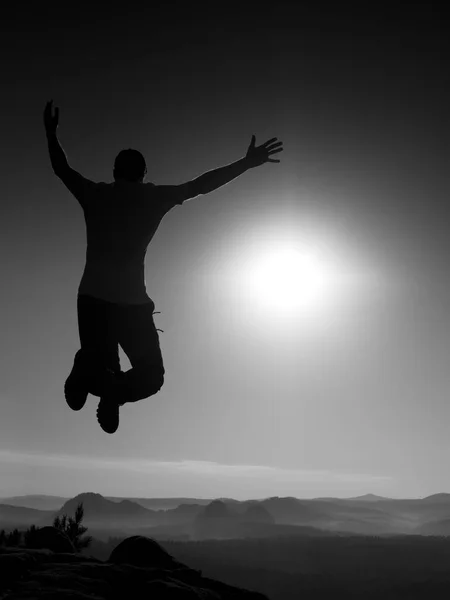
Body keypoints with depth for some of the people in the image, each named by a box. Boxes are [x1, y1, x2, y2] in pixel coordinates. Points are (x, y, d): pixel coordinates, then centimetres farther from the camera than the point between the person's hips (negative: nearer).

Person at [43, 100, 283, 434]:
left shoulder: (94, 194, 9)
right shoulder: (153, 197, 3)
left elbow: (61, 168, 25)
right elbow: (201, 185, 3)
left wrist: (51, 133, 41)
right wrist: (246, 163, 10)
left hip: (92, 299, 3)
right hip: (133, 302, -3)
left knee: (102, 367, 18)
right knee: (151, 374, 11)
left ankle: (88, 372, -20)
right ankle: (116, 390, -24)